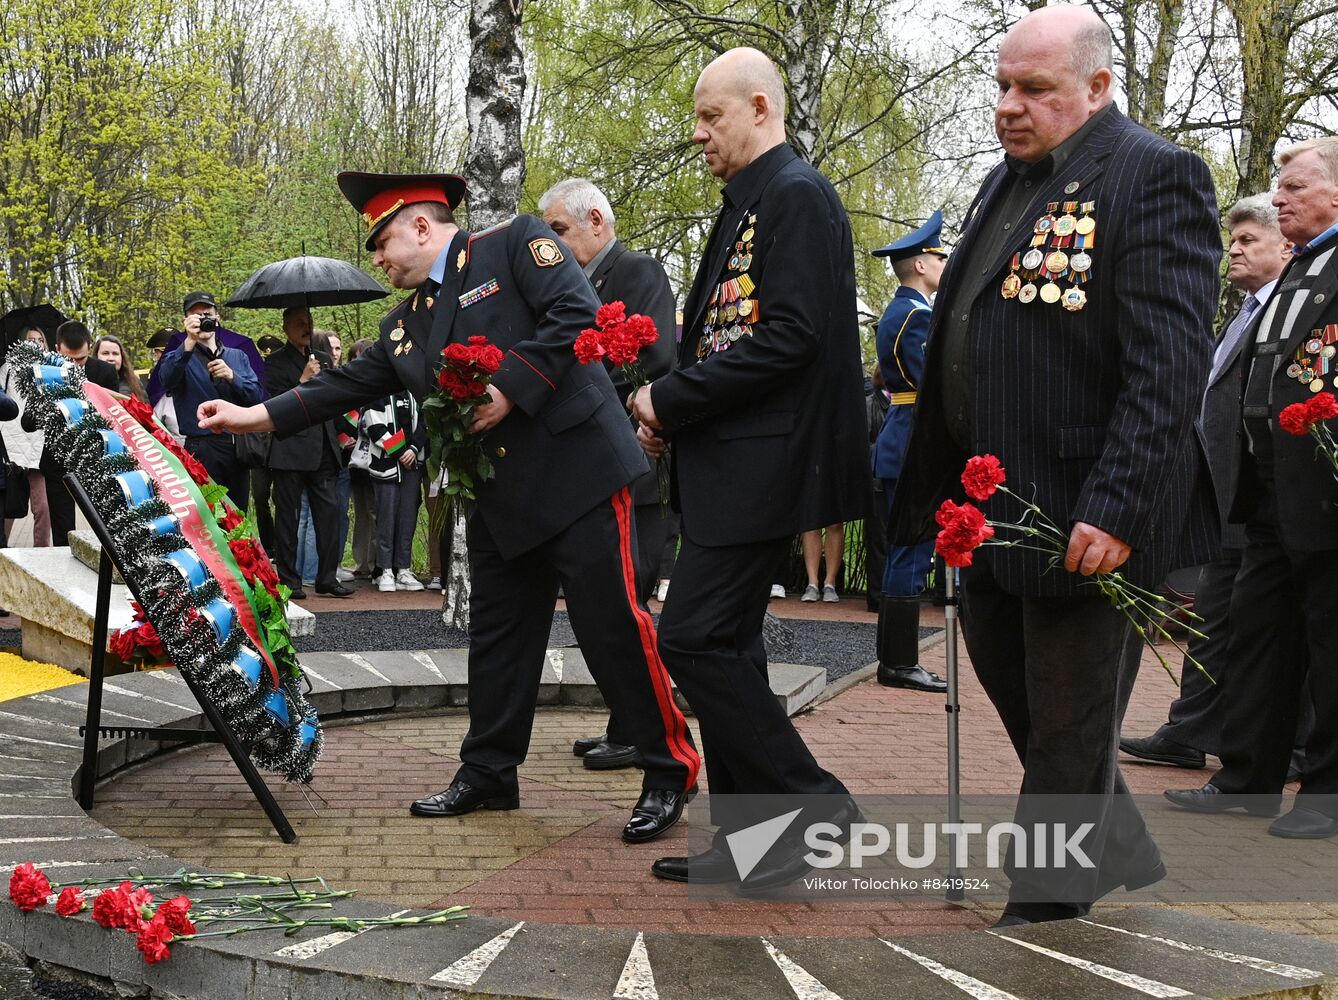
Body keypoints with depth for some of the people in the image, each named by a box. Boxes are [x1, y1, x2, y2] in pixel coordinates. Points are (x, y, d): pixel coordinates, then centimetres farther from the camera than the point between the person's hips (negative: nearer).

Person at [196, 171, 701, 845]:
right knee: (496, 635, 12)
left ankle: (669, 771, 4)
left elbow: (576, 313, -14)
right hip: (498, 499, 8)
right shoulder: (405, 326, 18)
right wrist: (254, 416, 14)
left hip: (575, 469, -7)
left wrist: (508, 387, -18)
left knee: (612, 624, -7)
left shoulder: (515, 244, -3)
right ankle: (488, 775, 24)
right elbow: (347, 385, 19)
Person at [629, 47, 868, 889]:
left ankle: (809, 802, -2)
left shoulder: (797, 195, -12)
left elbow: (791, 336, -22)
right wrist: (668, 411, 5)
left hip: (761, 464, -10)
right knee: (722, 644, 11)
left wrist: (674, 399, -15)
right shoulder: (748, 204, 18)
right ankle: (753, 838, 18)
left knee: (694, 638, -13)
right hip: (727, 464, 10)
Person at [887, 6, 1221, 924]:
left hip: (1085, 514, -9)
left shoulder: (1153, 177, -15)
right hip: (997, 500, 10)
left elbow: (1170, 367, -22)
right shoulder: (1008, 183, 13)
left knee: (1068, 731, 4)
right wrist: (949, 484, 16)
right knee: (1006, 674, 21)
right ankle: (1118, 850, 37)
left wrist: (1117, 511, -28)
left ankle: (1041, 916, 18)